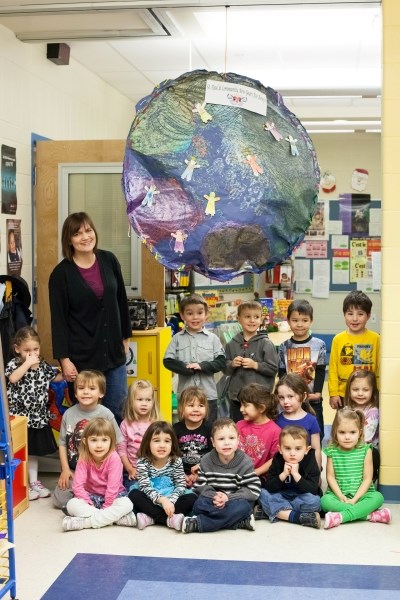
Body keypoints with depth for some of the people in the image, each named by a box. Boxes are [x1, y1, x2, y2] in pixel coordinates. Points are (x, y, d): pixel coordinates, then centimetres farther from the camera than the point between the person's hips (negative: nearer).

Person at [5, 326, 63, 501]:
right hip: (20, 417, -5)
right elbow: (13, 378, -31)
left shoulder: (42, 365, 5)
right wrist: (28, 363, -26)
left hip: (38, 416, 5)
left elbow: (55, 377, 19)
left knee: (33, 452, 17)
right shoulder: (14, 364, -10)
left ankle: (34, 482, 29)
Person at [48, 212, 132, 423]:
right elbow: (58, 320, -8)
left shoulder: (109, 260, 3)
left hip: (113, 351, 4)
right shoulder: (61, 273, -7)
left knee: (118, 412, 8)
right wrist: (64, 359, -12)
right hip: (81, 356, -3)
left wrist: (125, 337, 14)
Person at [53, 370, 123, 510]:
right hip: (73, 469, 3)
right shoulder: (69, 414, -2)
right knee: (59, 499, -3)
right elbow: (62, 443, 4)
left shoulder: (106, 414, -10)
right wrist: (65, 469, -1)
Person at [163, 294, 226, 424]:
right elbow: (168, 361, -3)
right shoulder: (178, 338, 2)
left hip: (208, 394, 0)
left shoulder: (212, 338, 1)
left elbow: (221, 362, -3)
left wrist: (202, 366, -17)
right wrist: (187, 368, -16)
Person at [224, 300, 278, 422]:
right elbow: (225, 369, 9)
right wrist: (232, 364, -11)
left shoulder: (265, 343, -4)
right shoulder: (232, 344, 5)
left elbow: (273, 369, -7)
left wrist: (255, 365, -16)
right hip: (236, 397, 4)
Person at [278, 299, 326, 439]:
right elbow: (281, 373, 3)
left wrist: (317, 392, -14)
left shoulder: (319, 345, -1)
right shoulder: (284, 347, 3)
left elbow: (320, 371, -3)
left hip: (313, 400, -1)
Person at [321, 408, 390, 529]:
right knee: (325, 500, -31)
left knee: (378, 497, -29)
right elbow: (330, 477, -1)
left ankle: (341, 517, -35)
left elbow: (367, 479, -5)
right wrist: (341, 497, -15)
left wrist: (355, 499, -15)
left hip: (360, 494, 0)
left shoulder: (365, 450, -3)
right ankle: (369, 515, -30)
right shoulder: (332, 451, 0)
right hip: (339, 494, 0)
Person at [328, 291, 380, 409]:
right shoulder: (338, 339, -3)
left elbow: (379, 368, -2)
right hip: (343, 395, 1)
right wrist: (333, 393, -3)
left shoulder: (375, 339, -5)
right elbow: (333, 369, 0)